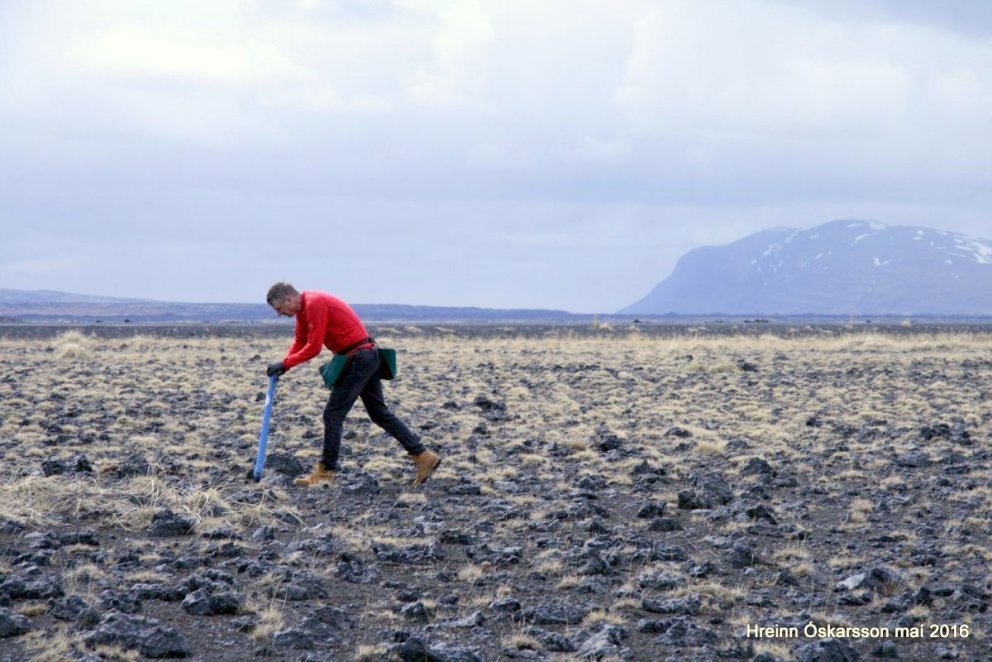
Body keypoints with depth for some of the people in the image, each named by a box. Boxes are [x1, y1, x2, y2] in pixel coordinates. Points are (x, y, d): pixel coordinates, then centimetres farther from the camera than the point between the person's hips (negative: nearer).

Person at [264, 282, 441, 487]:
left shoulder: (314, 304, -18)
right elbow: (300, 342, 19)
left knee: (333, 414, -5)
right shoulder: (304, 307, 13)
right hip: (368, 357, 10)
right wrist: (283, 365, 5)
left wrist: (284, 364, -13)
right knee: (379, 413, 13)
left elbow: (313, 348, -20)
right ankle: (423, 456, 12)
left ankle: (325, 473, 0)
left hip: (358, 359, -10)